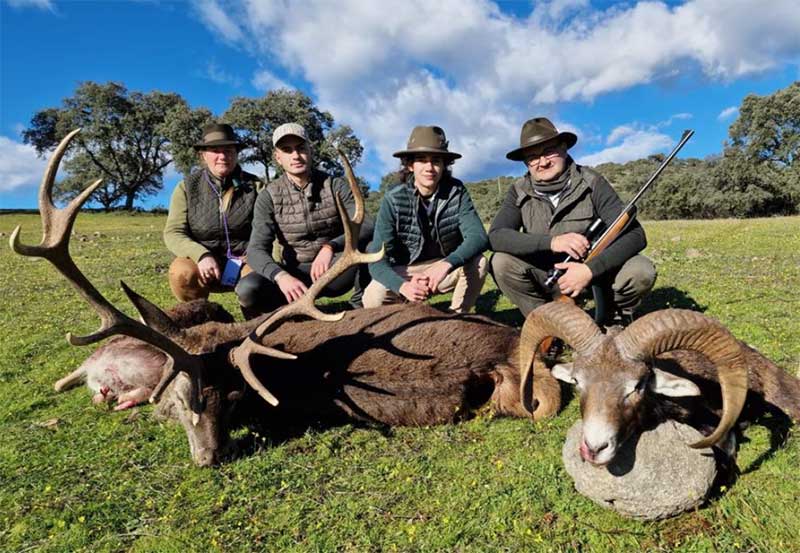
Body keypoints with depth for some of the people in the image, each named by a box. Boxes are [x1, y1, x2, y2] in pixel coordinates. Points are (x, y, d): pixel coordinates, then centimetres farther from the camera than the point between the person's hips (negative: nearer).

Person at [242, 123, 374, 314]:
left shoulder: (335, 186, -3)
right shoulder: (269, 196, -3)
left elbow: (366, 227, -17)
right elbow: (257, 251, -13)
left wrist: (329, 248, -36)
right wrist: (281, 276, -35)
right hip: (296, 275, 0)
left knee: (369, 239, -29)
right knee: (249, 289, -29)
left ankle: (362, 302, -12)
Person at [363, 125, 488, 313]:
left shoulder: (456, 192, -14)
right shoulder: (393, 200, -19)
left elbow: (478, 236, -25)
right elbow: (377, 260, -23)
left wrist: (446, 264, -44)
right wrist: (403, 286, -43)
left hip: (446, 269, 1)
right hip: (405, 272, -1)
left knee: (478, 262, -27)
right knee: (373, 299, -28)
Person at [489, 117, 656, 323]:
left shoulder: (591, 183, -14)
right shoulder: (520, 192, -9)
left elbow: (635, 235, -21)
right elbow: (495, 236, -23)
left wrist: (590, 269, -36)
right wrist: (550, 242, -35)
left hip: (595, 271, -1)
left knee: (642, 271, -27)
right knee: (501, 263, -23)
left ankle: (615, 320, 6)